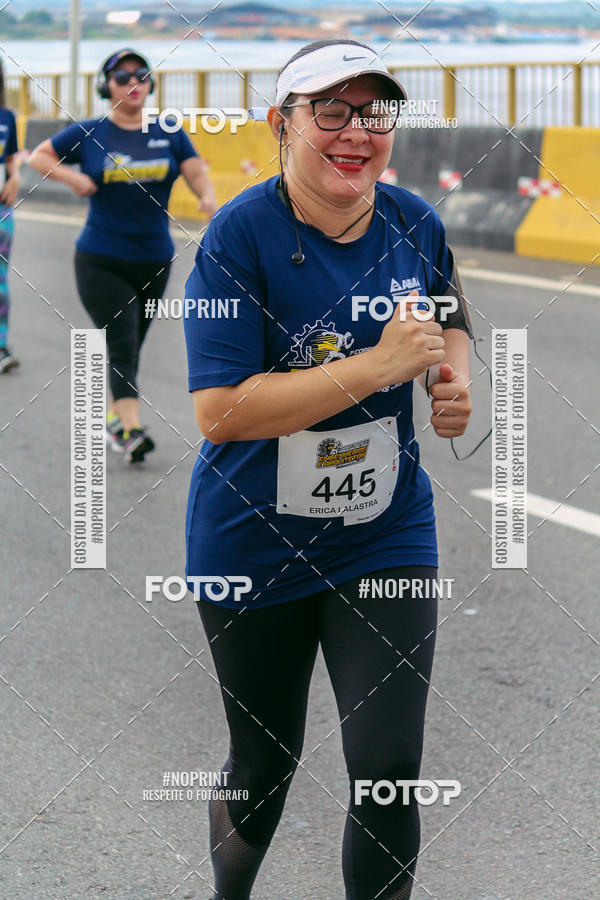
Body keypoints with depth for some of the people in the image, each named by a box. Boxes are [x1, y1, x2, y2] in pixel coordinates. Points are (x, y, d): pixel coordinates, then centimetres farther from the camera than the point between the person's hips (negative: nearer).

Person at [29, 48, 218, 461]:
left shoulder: (169, 133, 6)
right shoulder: (89, 133, 1)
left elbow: (196, 171, -4)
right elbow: (39, 156, 8)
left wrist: (208, 196, -27)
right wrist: (74, 178, -10)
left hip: (154, 261, 3)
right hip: (101, 260, -3)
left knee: (131, 348, 14)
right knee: (122, 347, -14)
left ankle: (114, 417, 31)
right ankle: (132, 430, -22)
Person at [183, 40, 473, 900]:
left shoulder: (415, 223, -3)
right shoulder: (243, 234, -18)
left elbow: (452, 320, 19)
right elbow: (219, 411, -25)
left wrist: (454, 377, -4)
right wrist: (378, 365, -28)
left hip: (387, 534, 3)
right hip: (256, 547, -3)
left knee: (390, 777, -5)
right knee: (262, 768, 15)